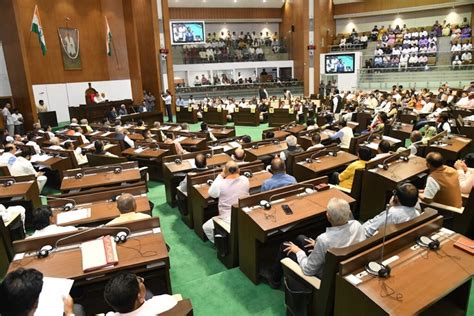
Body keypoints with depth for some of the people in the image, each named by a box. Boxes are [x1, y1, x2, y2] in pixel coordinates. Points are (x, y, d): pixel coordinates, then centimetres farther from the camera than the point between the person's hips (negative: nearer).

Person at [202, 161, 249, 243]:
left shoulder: (221, 184, -19)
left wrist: (220, 176, 0)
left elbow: (212, 194, 1)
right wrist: (236, 174, 11)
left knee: (206, 227, 17)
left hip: (228, 220, -5)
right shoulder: (245, 180, -7)